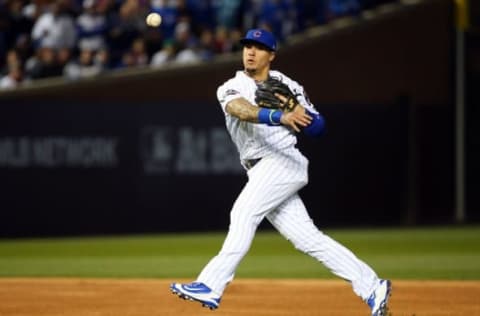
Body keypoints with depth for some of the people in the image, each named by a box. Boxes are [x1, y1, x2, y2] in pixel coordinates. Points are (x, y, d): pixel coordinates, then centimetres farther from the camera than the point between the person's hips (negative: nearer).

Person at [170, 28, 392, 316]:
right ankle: (372, 287, 3)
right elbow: (241, 109, -17)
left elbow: (318, 128, 7)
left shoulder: (287, 86, 7)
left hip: (284, 161, -4)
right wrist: (280, 117, -36)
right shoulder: (231, 89, 9)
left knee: (244, 213, -22)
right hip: (262, 173, 4)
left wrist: (296, 108, -14)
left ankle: (212, 285, -28)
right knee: (308, 238, 0)